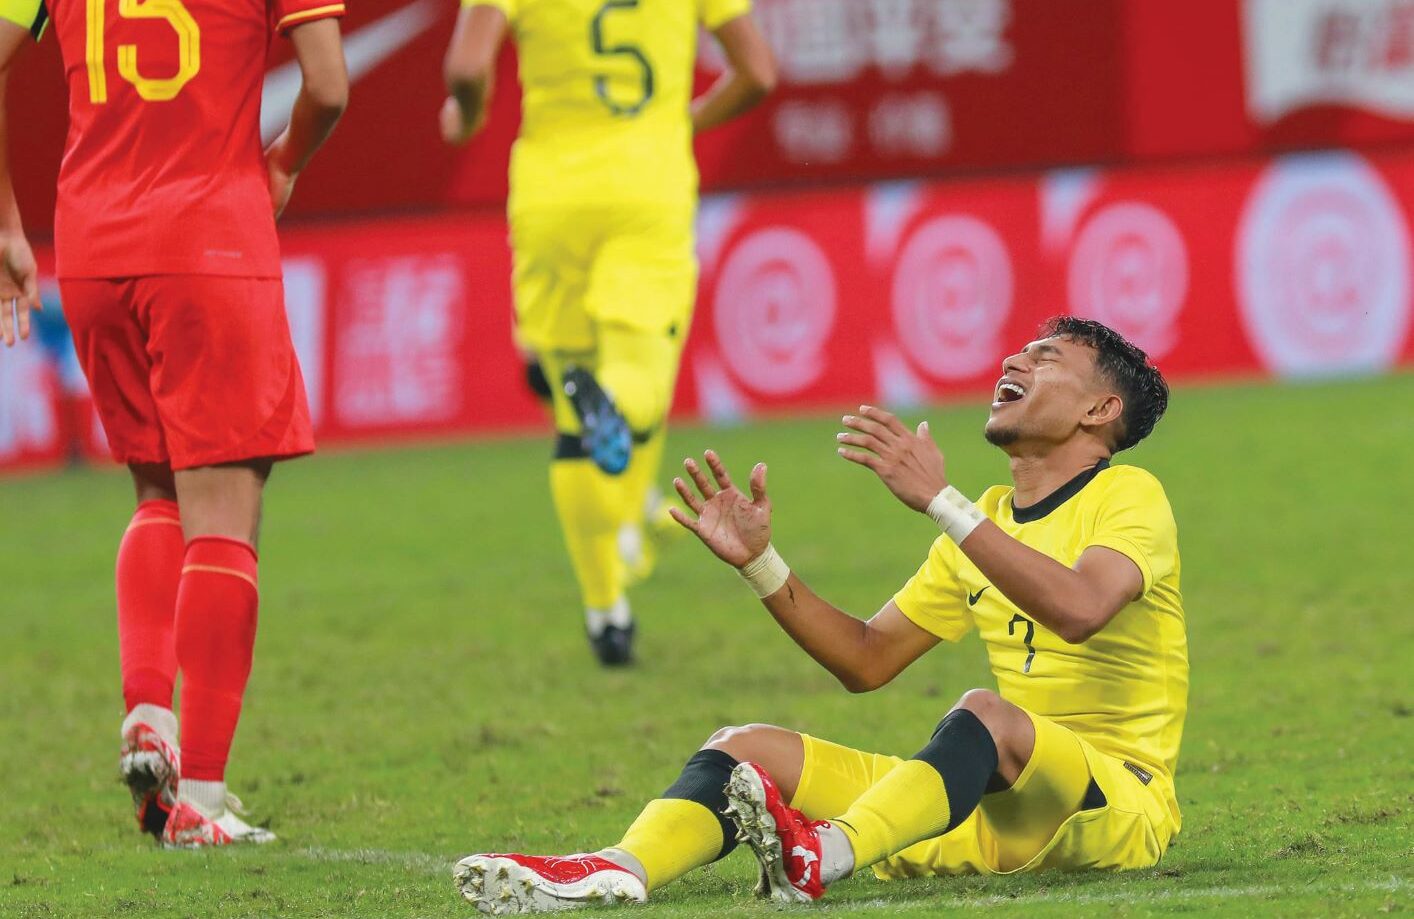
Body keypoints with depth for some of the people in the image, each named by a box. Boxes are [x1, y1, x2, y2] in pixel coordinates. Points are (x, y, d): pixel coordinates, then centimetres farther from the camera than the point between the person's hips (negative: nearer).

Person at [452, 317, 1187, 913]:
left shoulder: (1127, 496, -4)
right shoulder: (985, 522, 19)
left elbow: (1079, 608, -27)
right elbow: (867, 660, 20)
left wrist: (940, 501, -31)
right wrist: (760, 562, 8)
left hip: (1118, 798, -7)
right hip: (994, 807, 7)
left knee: (987, 713, -38)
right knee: (752, 747, -10)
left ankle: (824, 857, -61)